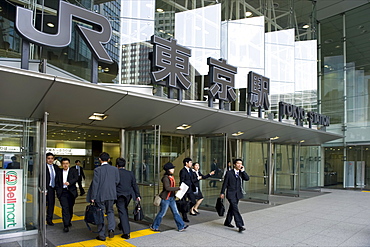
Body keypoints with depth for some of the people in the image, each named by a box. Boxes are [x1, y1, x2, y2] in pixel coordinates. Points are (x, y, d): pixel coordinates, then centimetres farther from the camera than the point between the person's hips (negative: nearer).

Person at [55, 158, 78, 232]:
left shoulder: (73, 170, 4)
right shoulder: (59, 172, 11)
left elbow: (76, 178, -12)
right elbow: (56, 182, 13)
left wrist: (69, 182, -29)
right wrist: (58, 191, 1)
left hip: (71, 192, 0)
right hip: (62, 193, 0)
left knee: (70, 208, 11)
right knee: (65, 208, -9)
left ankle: (69, 221, 32)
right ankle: (66, 225, -7)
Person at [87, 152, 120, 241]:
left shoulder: (97, 170, -11)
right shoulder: (115, 169, -2)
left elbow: (95, 184, -11)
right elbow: (117, 182, 1)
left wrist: (93, 197, -6)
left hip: (100, 195, -3)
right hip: (111, 195, 3)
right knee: (110, 211, 20)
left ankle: (102, 235, 16)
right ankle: (111, 229, 2)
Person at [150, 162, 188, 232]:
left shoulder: (172, 177, 8)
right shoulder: (165, 178, -18)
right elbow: (167, 188, -28)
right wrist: (178, 188, -26)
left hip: (172, 198, 8)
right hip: (166, 198, -8)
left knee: (176, 212, 8)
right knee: (162, 213, 4)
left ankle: (181, 227, 12)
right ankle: (154, 226, 20)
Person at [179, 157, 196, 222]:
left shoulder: (190, 170, 10)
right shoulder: (183, 171, -15)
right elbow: (182, 182, -16)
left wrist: (193, 187, 10)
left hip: (190, 189, 8)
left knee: (193, 202, 7)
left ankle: (184, 210, 28)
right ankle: (184, 217, 18)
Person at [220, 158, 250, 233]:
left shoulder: (241, 173, 9)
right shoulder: (229, 173, -5)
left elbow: (247, 178, -8)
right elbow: (225, 183, -3)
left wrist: (242, 171, -13)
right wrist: (222, 193, -4)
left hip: (238, 194, 5)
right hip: (231, 194, -5)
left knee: (232, 208, 16)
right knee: (235, 209, -13)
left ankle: (227, 222, 30)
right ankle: (240, 225, -14)